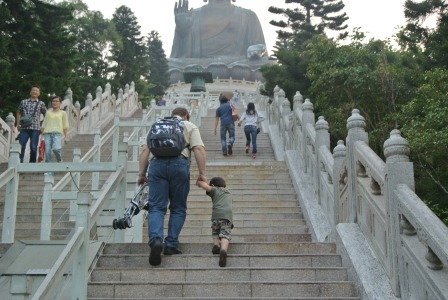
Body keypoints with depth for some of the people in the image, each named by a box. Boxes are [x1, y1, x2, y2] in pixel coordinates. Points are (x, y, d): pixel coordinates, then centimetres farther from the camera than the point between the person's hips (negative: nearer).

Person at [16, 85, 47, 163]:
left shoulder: (41, 104, 8)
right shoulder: (23, 102, 11)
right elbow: (18, 113, 20)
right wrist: (18, 124, 9)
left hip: (35, 128, -1)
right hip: (24, 128, 1)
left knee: (33, 148, 0)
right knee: (21, 146, -4)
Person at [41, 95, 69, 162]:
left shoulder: (63, 113, 16)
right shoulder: (48, 112, 23)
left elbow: (65, 126, 10)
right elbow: (44, 124, 20)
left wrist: (65, 136, -1)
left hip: (57, 133, -3)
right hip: (47, 133, 3)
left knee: (56, 149, -25)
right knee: (47, 151, -9)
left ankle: (59, 160, 2)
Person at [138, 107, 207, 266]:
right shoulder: (190, 126, 23)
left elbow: (145, 150, 18)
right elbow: (199, 149, 6)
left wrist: (142, 174, 18)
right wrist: (202, 174, 4)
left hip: (156, 163, 2)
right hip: (179, 163, -2)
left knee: (156, 207, 1)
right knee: (178, 208, 10)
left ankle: (156, 240, -20)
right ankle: (171, 245, 5)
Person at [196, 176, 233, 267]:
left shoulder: (215, 190, 20)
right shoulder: (228, 193, 36)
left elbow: (206, 186, 1)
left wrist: (199, 182, 25)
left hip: (217, 214, -2)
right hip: (228, 215, 2)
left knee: (215, 233, 22)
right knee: (225, 235, -10)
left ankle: (216, 244, -3)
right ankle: (223, 249, -36)